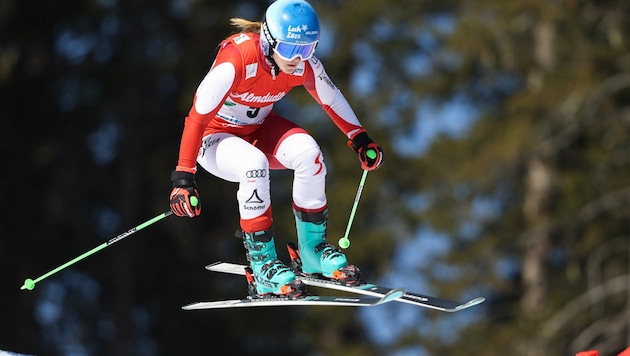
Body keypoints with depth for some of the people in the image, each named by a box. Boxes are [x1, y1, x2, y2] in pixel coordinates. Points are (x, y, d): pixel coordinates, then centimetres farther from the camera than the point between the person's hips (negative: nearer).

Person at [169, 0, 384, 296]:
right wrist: (183, 178, -34)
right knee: (254, 164, -36)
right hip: (215, 135, -5)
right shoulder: (236, 60, -34)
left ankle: (313, 248, -7)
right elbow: (197, 116, -32)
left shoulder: (303, 64, -17)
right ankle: (262, 265, -25)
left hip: (259, 128, 5)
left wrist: (360, 140, 7)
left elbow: (331, 99, 5)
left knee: (308, 153, -24)